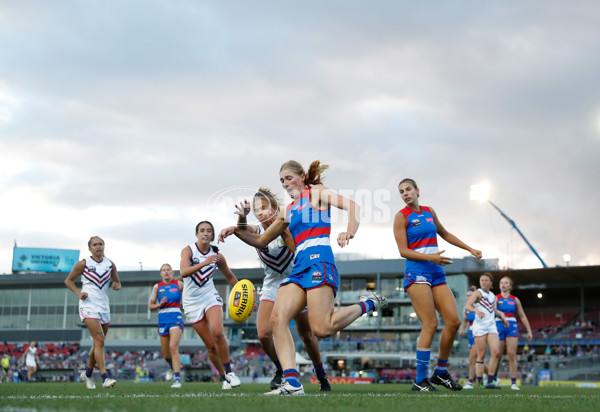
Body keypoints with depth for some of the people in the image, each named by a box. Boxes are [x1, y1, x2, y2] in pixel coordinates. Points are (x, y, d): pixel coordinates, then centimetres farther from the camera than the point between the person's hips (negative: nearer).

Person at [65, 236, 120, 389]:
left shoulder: (110, 265, 9)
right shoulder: (83, 264, -2)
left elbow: (117, 282, 20)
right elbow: (68, 280, 6)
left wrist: (116, 286, -4)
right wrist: (79, 293, -9)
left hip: (104, 307, 5)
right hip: (89, 306, -5)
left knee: (98, 343, 12)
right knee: (99, 340, -19)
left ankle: (87, 374, 32)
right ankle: (105, 378, -24)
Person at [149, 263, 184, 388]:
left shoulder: (178, 284, 4)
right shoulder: (157, 287, 9)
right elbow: (151, 306, 12)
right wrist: (160, 304, -8)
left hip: (176, 318, -3)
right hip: (162, 319, 3)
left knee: (173, 347, -23)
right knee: (166, 354, 7)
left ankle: (177, 379, -25)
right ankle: (173, 367, 42)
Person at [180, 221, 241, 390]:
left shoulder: (217, 256, 0)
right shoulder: (188, 250, -9)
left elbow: (230, 276, 16)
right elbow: (183, 272, -28)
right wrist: (203, 263, -41)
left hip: (210, 297, 1)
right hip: (192, 302, -1)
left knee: (217, 332, -27)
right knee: (211, 345, -3)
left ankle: (229, 371, -13)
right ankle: (223, 378, 15)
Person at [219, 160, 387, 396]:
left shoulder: (316, 192, 9)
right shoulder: (288, 212, 27)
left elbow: (351, 206, -4)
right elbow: (261, 241, 32)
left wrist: (350, 232, -24)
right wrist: (236, 230, 17)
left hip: (318, 261, -7)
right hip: (299, 267, 7)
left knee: (321, 329, -20)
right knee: (277, 318, -16)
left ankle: (367, 304, 6)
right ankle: (292, 383, -23)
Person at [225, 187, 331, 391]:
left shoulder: (286, 226, -12)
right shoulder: (257, 230, -7)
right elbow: (243, 229, -32)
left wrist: (282, 230, -38)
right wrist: (242, 216, -55)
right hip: (272, 285, 2)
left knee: (307, 335, 6)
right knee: (263, 333, -16)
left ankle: (321, 375, 30)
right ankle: (281, 370, 10)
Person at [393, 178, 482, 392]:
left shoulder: (429, 212, 16)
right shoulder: (402, 216, -1)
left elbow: (445, 234, 31)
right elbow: (403, 251, -8)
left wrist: (470, 249, 30)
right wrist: (430, 257, -20)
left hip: (437, 272, 6)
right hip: (417, 273, -6)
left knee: (454, 321, -3)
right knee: (430, 324, -15)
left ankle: (441, 372, 12)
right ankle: (420, 380, -10)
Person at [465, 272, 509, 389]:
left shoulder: (493, 296, 18)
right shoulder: (478, 293, -2)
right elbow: (467, 306, -18)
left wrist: (501, 315, 12)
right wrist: (477, 310, -37)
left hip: (492, 326, 5)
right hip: (479, 326, -5)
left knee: (496, 352, -10)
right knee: (481, 355, -5)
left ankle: (491, 380, -3)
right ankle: (480, 382, 0)